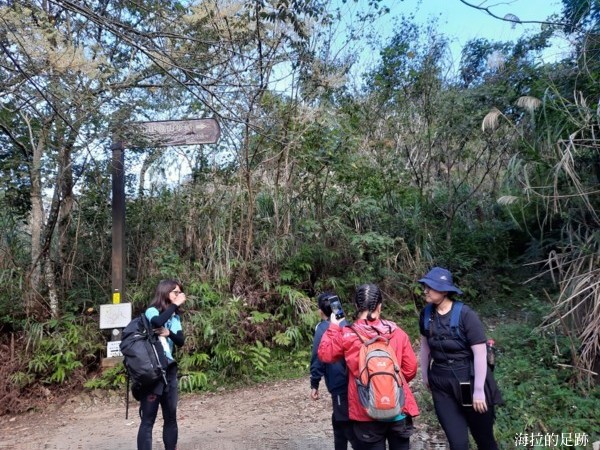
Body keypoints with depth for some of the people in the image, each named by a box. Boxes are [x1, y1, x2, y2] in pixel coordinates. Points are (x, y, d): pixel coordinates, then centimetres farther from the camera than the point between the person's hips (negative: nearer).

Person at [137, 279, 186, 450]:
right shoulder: (152, 311, -6)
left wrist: (169, 333, -16)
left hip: (170, 369, 7)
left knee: (171, 417, 13)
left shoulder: (175, 316, 11)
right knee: (148, 419, -3)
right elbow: (157, 322, -30)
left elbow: (180, 341, 2)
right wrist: (175, 305, -21)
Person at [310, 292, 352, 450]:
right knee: (339, 420, 22)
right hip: (353, 383, 7)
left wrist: (314, 385, -2)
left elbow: (317, 359, -10)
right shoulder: (347, 325, 6)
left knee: (346, 423, 3)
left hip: (340, 385, -7)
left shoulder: (323, 329, -10)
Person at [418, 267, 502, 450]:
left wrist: (478, 390, -16)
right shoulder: (426, 315, -4)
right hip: (441, 386, 3)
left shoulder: (465, 315, -19)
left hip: (469, 382, -3)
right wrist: (425, 375, 16)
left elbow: (480, 353, -18)